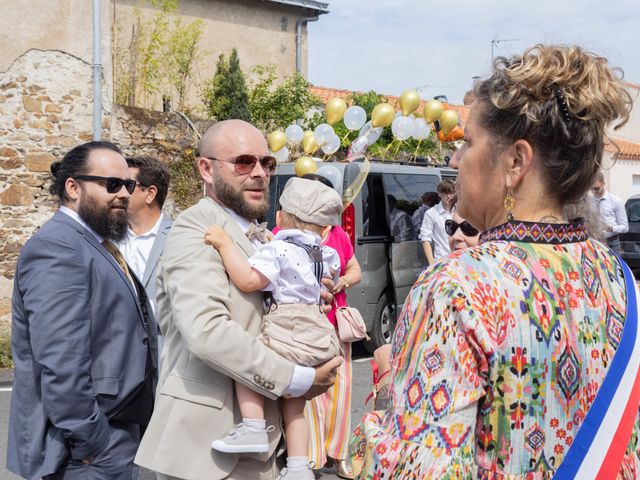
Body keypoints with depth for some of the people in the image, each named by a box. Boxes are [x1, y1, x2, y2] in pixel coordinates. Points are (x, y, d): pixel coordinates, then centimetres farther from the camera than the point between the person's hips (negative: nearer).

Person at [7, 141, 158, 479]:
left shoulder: (96, 245, 14)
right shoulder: (57, 248, -17)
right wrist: (91, 444, -21)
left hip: (115, 438, 9)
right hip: (89, 453, -9)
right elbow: (61, 365, -24)